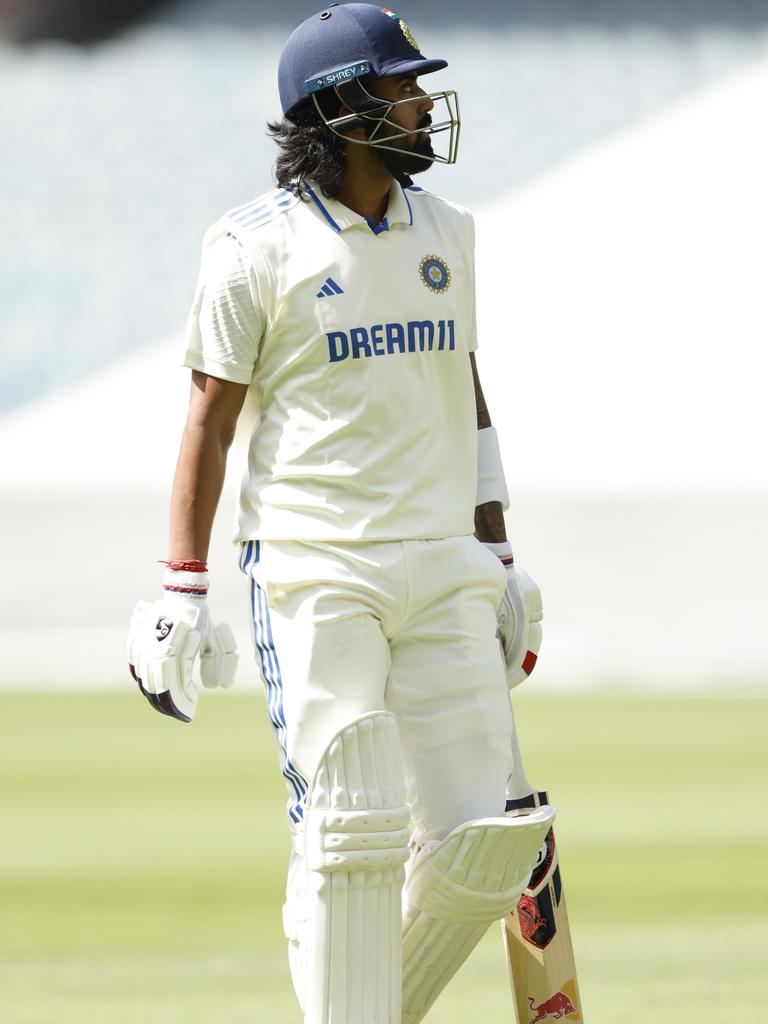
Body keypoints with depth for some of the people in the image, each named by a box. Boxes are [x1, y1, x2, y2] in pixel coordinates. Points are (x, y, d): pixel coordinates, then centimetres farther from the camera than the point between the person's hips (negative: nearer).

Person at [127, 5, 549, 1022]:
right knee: (354, 833, -12)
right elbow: (210, 421, -3)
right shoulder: (257, 247, -4)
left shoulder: (445, 230, 13)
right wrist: (183, 590, -8)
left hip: (444, 572, 5)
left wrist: (498, 558, 17)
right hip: (314, 571, -5)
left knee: (482, 842, -2)